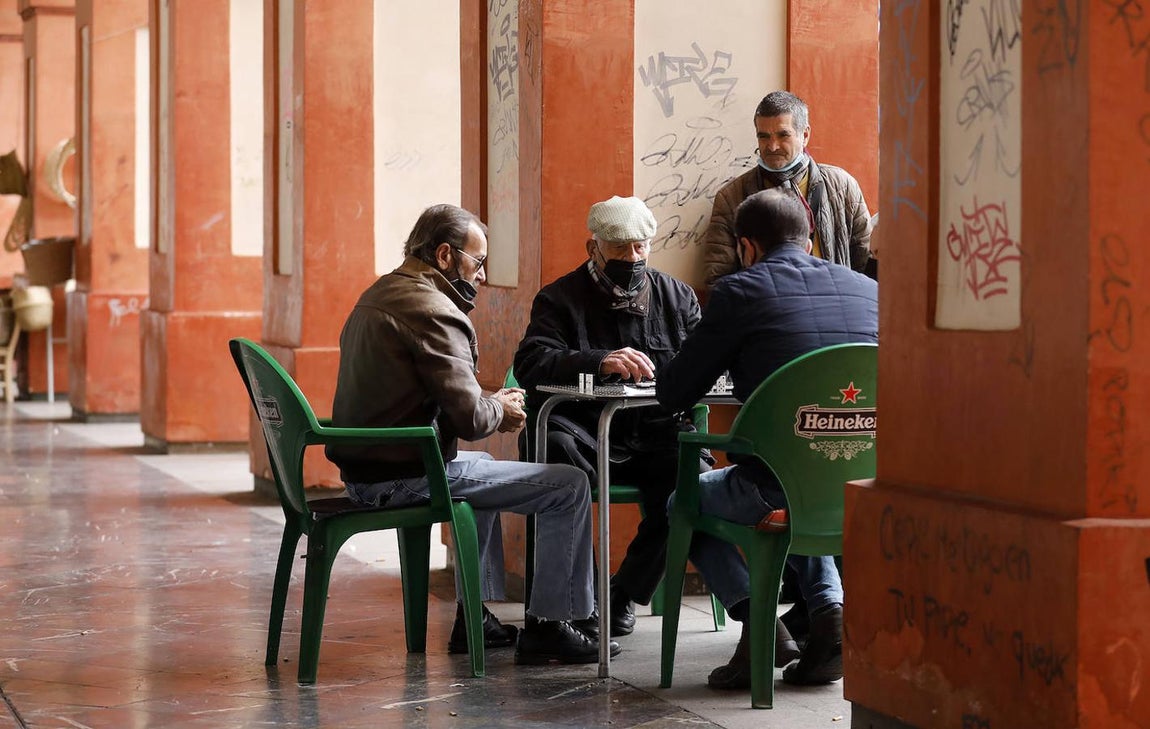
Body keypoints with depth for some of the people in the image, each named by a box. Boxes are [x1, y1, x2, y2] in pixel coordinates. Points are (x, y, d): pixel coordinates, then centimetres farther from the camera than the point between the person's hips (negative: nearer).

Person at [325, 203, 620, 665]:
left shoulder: (378, 296, 14)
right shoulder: (433, 311, -17)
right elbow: (469, 417, -22)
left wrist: (489, 404, 10)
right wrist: (500, 411, 0)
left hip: (363, 470, 10)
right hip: (406, 477, -10)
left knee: (482, 467, 39)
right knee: (569, 485, -5)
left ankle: (475, 617, 37)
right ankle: (547, 625, 2)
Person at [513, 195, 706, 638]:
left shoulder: (676, 296, 16)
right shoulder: (560, 299, 5)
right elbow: (530, 364, -13)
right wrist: (601, 362, -32)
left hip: (657, 434, 3)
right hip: (586, 434, -2)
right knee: (558, 445, -37)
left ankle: (625, 594, -6)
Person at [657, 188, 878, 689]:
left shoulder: (738, 292, 0)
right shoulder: (867, 290, 11)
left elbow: (672, 395, 4)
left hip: (780, 488, -5)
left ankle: (756, 618, 6)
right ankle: (829, 606, 15)